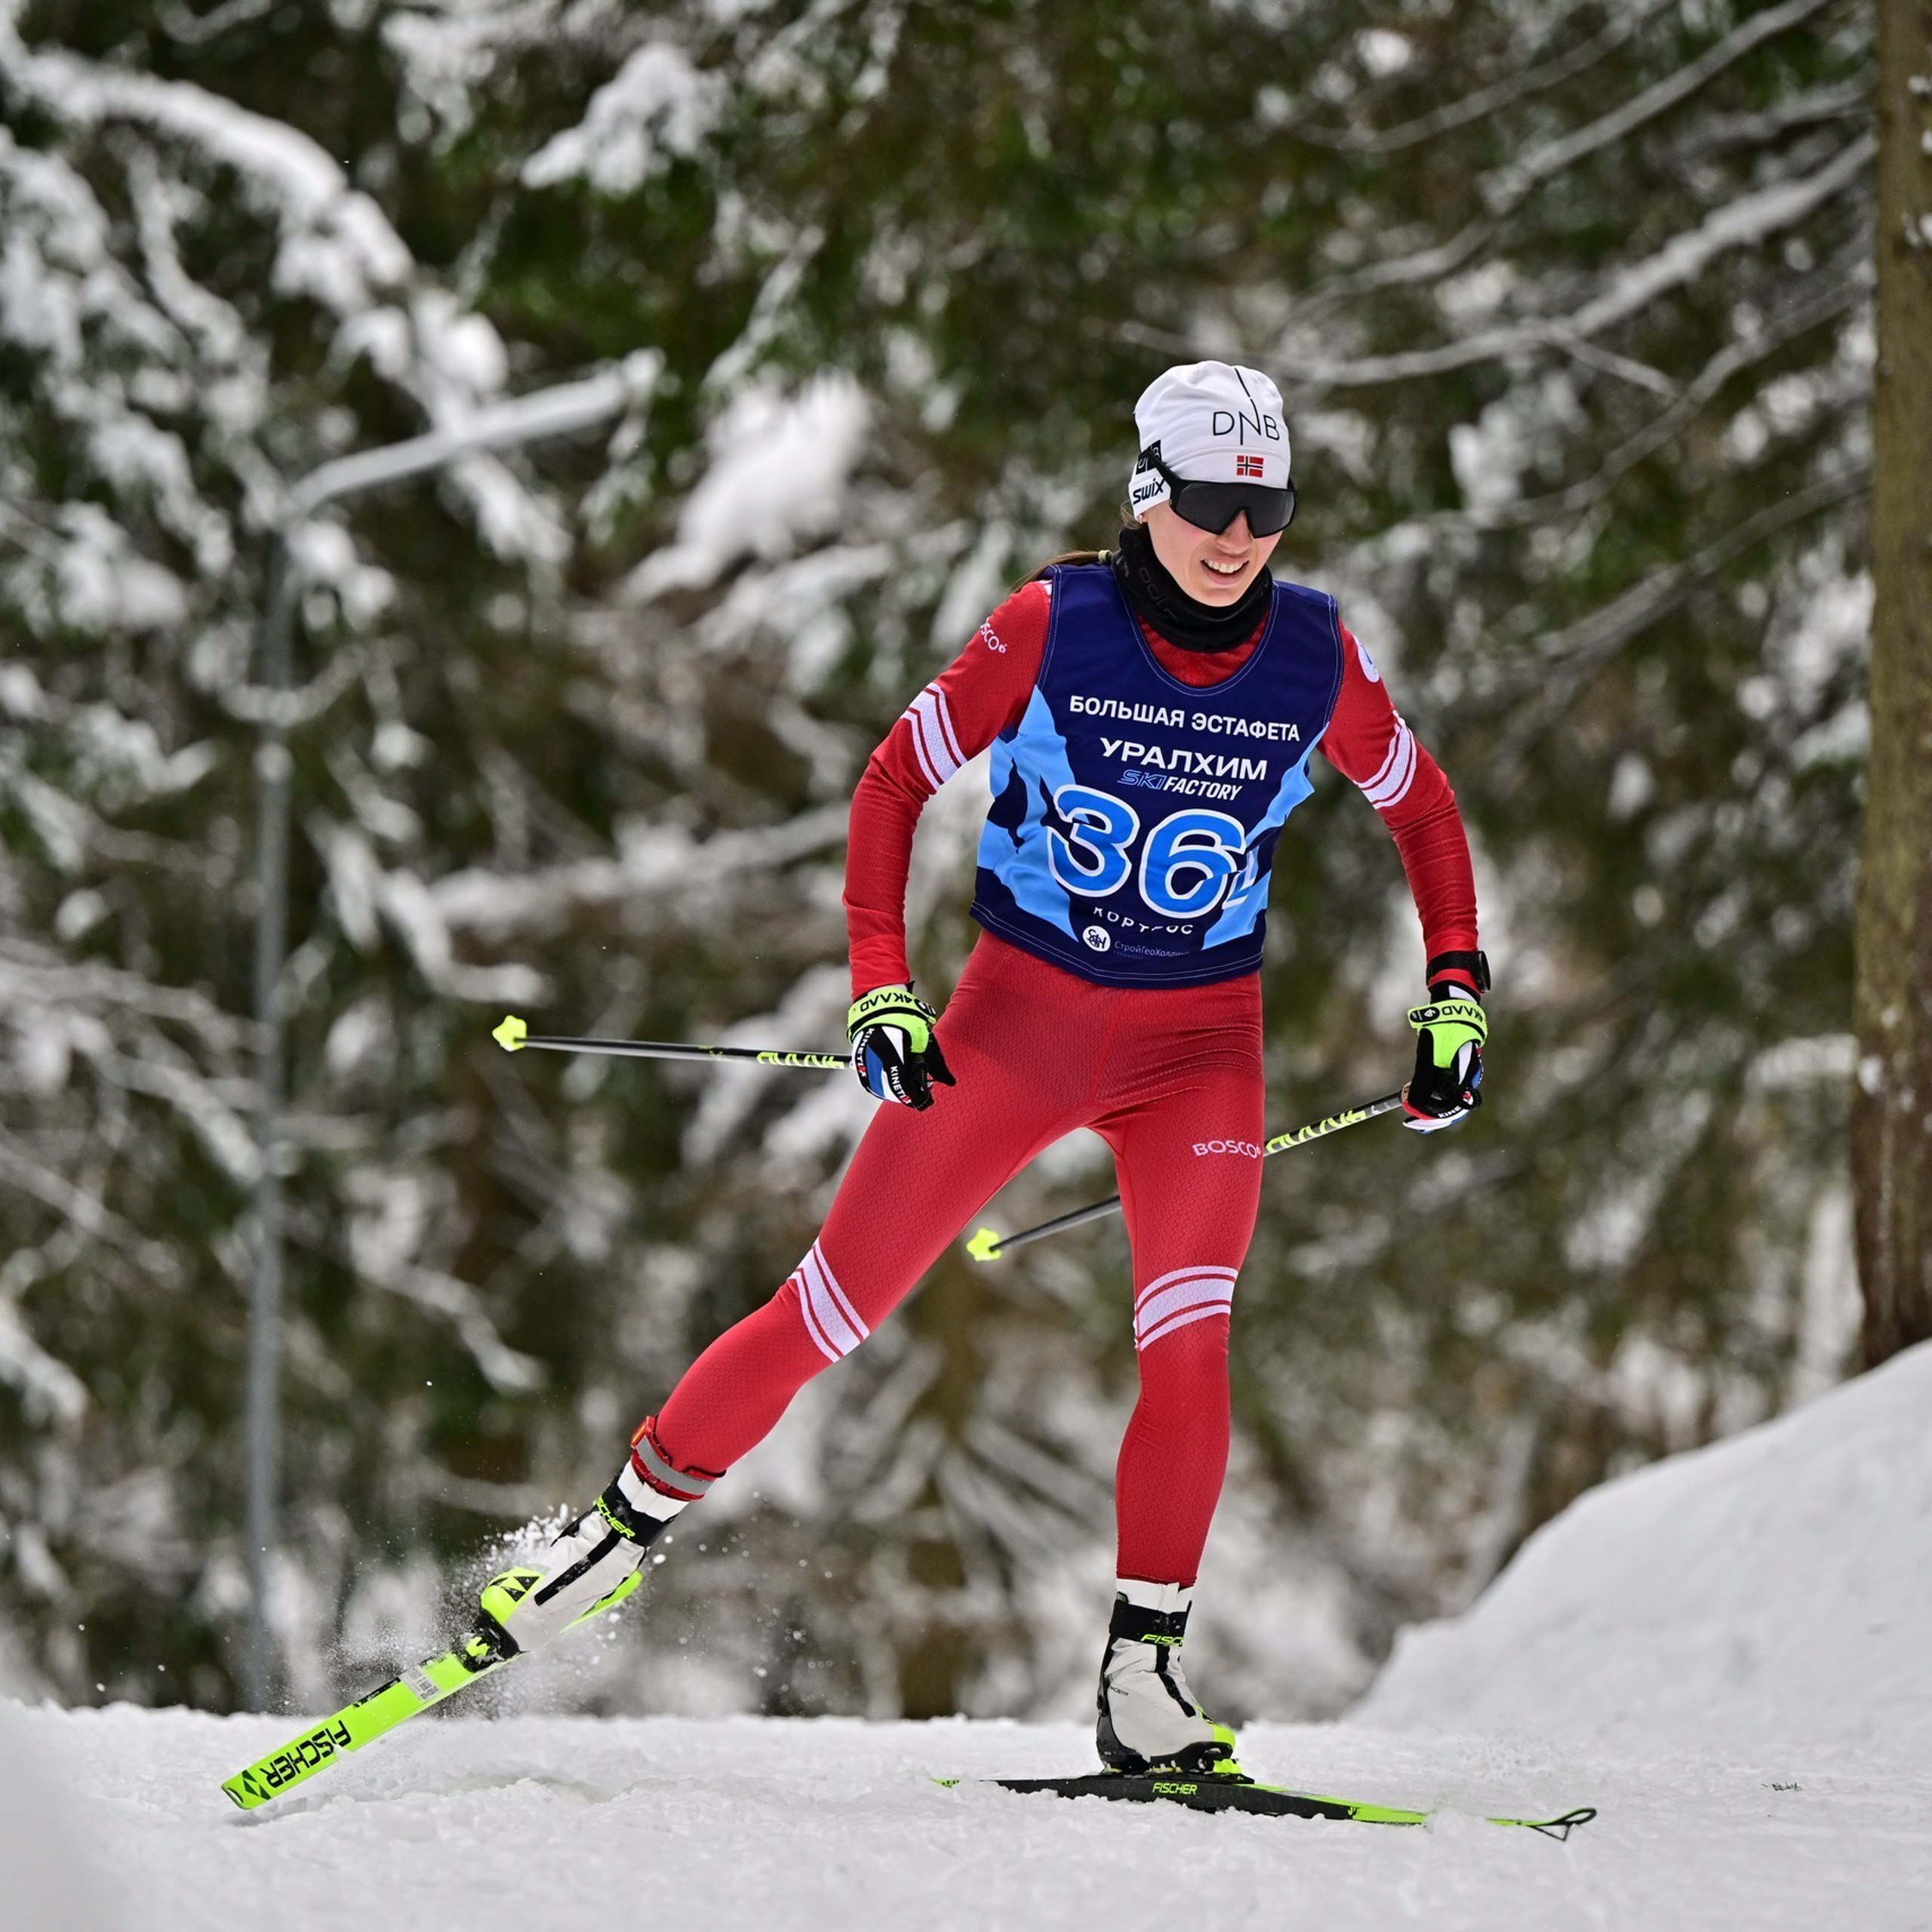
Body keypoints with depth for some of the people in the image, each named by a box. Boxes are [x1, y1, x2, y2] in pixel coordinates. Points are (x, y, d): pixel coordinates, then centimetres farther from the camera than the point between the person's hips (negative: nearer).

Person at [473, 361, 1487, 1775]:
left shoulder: (1316, 658, -6)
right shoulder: (1053, 626, -13)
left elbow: (1422, 807, 12)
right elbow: (895, 785, -5)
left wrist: (1456, 993, 4)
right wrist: (880, 985, -15)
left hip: (1199, 1046, 1)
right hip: (1017, 1014, -1)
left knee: (1188, 1339, -20)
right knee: (832, 1311, -2)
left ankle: (1143, 1675, -12)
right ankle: (628, 1526, 17)